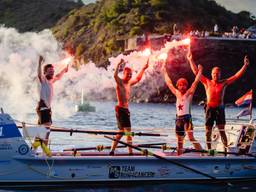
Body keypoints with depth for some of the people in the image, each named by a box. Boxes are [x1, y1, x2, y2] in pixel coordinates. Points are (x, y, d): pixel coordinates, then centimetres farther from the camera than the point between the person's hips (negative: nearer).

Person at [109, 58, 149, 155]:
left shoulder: (129, 83, 16)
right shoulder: (120, 82, -8)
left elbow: (138, 78, 33)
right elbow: (115, 75, -30)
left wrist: (143, 69, 33)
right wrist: (118, 65, -36)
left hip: (126, 110, 9)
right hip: (121, 109, -9)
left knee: (121, 132, 14)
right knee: (128, 131, -13)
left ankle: (112, 151, 20)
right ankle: (130, 152, -15)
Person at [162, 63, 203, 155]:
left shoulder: (189, 93, -1)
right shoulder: (177, 93, 12)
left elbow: (196, 81, -6)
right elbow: (169, 83, 20)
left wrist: (200, 70, -8)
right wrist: (164, 71, 25)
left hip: (187, 118, -6)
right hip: (178, 119, 6)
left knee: (191, 138, -19)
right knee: (179, 140, 10)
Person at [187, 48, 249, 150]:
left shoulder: (224, 83, 5)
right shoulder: (207, 82, 5)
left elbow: (237, 76, 3)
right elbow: (196, 71, 5)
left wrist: (245, 65, -4)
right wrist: (190, 60, 2)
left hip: (220, 108, -1)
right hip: (210, 108, 1)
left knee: (222, 130, -7)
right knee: (208, 131, 5)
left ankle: (226, 149, -7)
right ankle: (209, 150, 16)